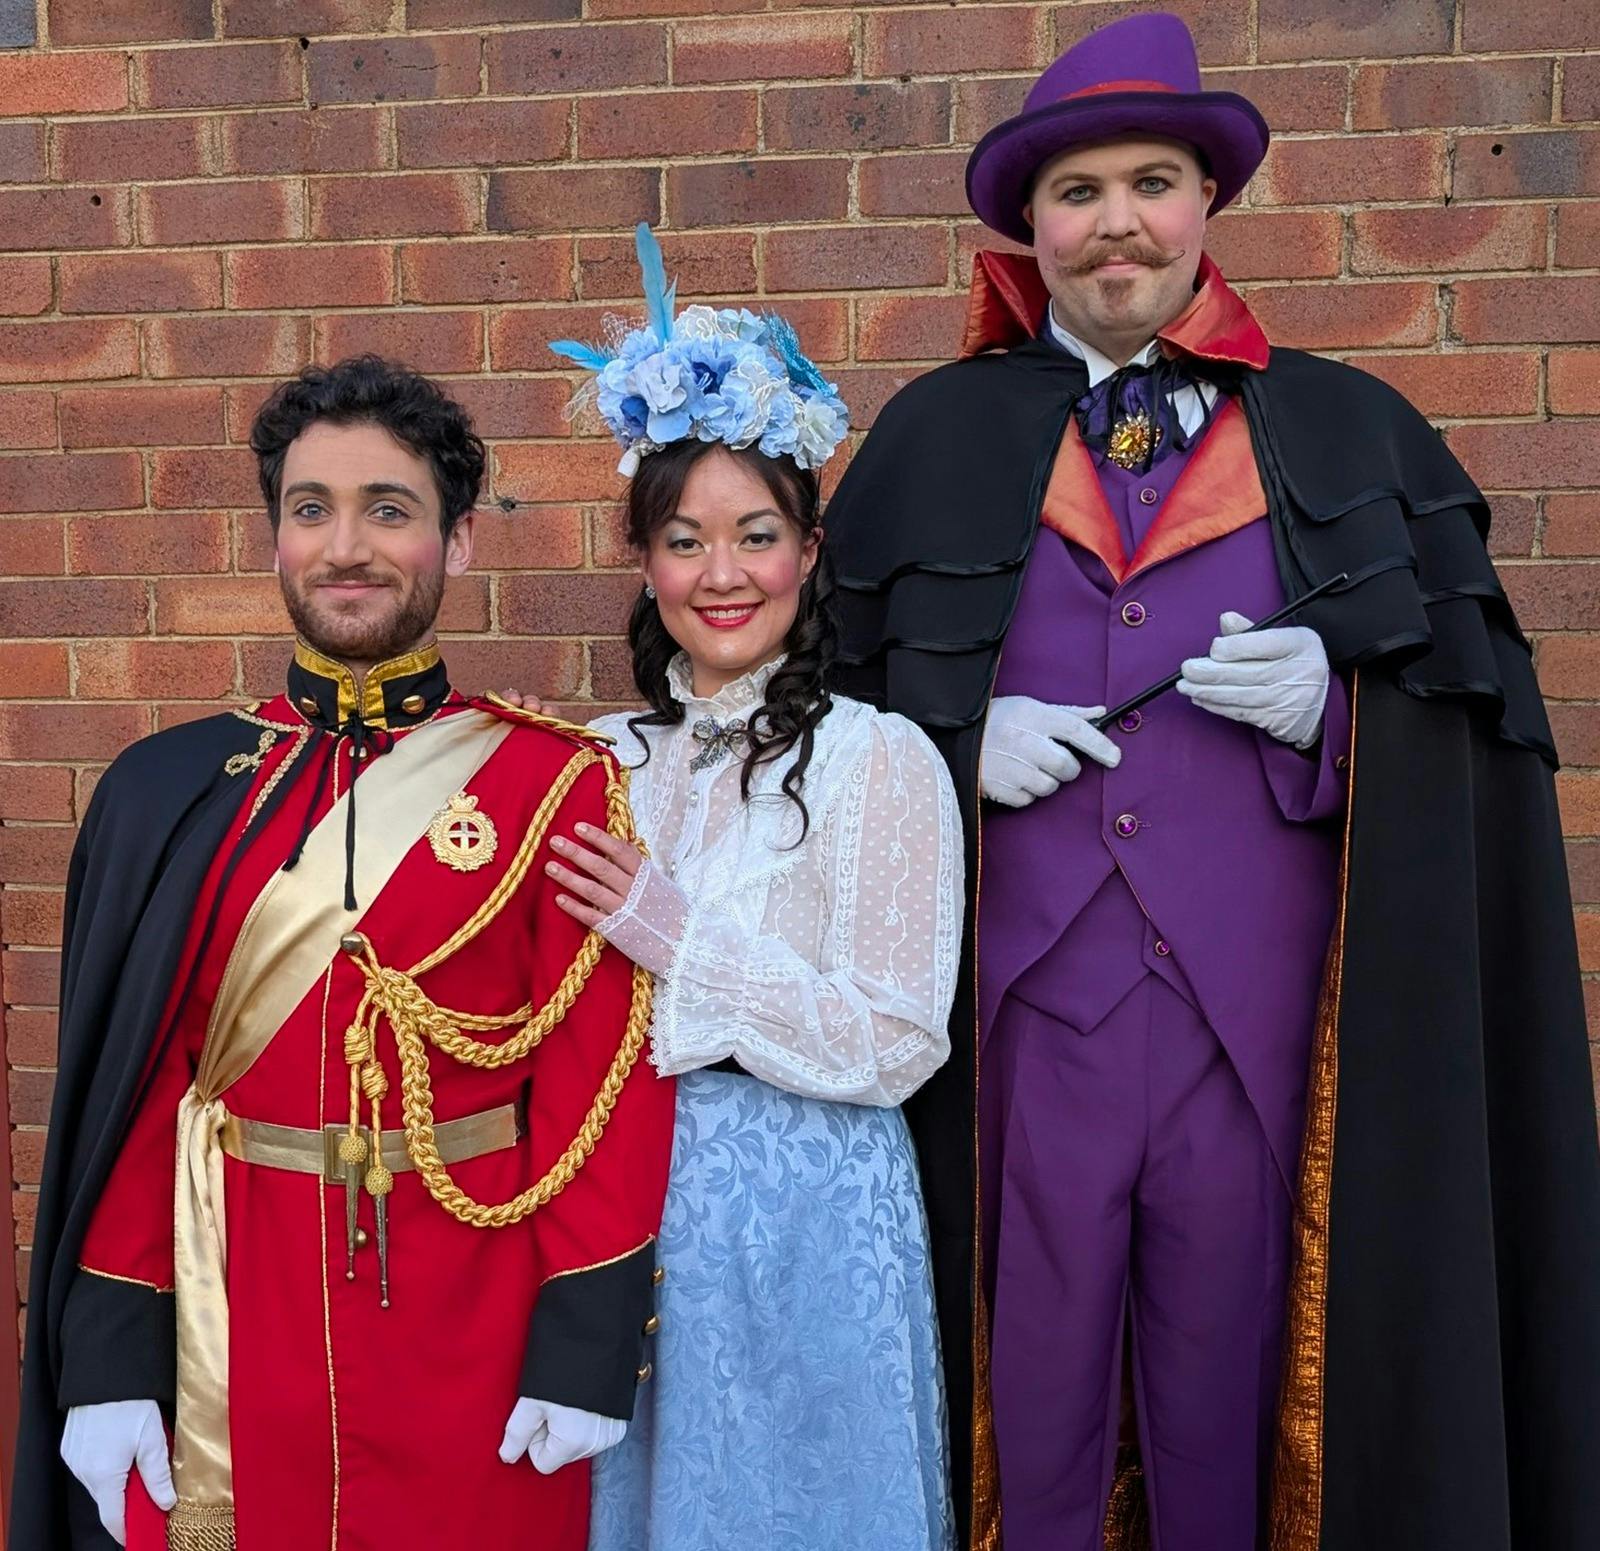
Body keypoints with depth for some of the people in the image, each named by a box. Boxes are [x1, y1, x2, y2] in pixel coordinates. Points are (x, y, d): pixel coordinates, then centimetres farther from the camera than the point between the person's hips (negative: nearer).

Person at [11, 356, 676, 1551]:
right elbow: (124, 1097, 1)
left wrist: (585, 1351, -11)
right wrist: (108, 1358, -2)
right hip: (227, 1338, 2)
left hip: (477, 1344, -1)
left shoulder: (561, 783, -7)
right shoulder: (169, 791, 0)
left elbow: (604, 1080, -9)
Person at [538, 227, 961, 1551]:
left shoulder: (883, 761, -11)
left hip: (805, 1216, -4)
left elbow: (894, 1046, -15)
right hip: (621, 1203, 4)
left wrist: (680, 940, -19)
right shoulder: (603, 761, 4)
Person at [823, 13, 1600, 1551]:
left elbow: (1475, 712, 6)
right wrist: (961, 740, -10)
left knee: (1229, 1370, 11)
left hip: (1254, 1005, 1)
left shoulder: (1350, 435, 7)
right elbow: (837, 688, 8)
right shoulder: (933, 439, 7)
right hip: (1026, 1000, 0)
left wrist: (1329, 701, -12)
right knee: (1038, 1372, 10)